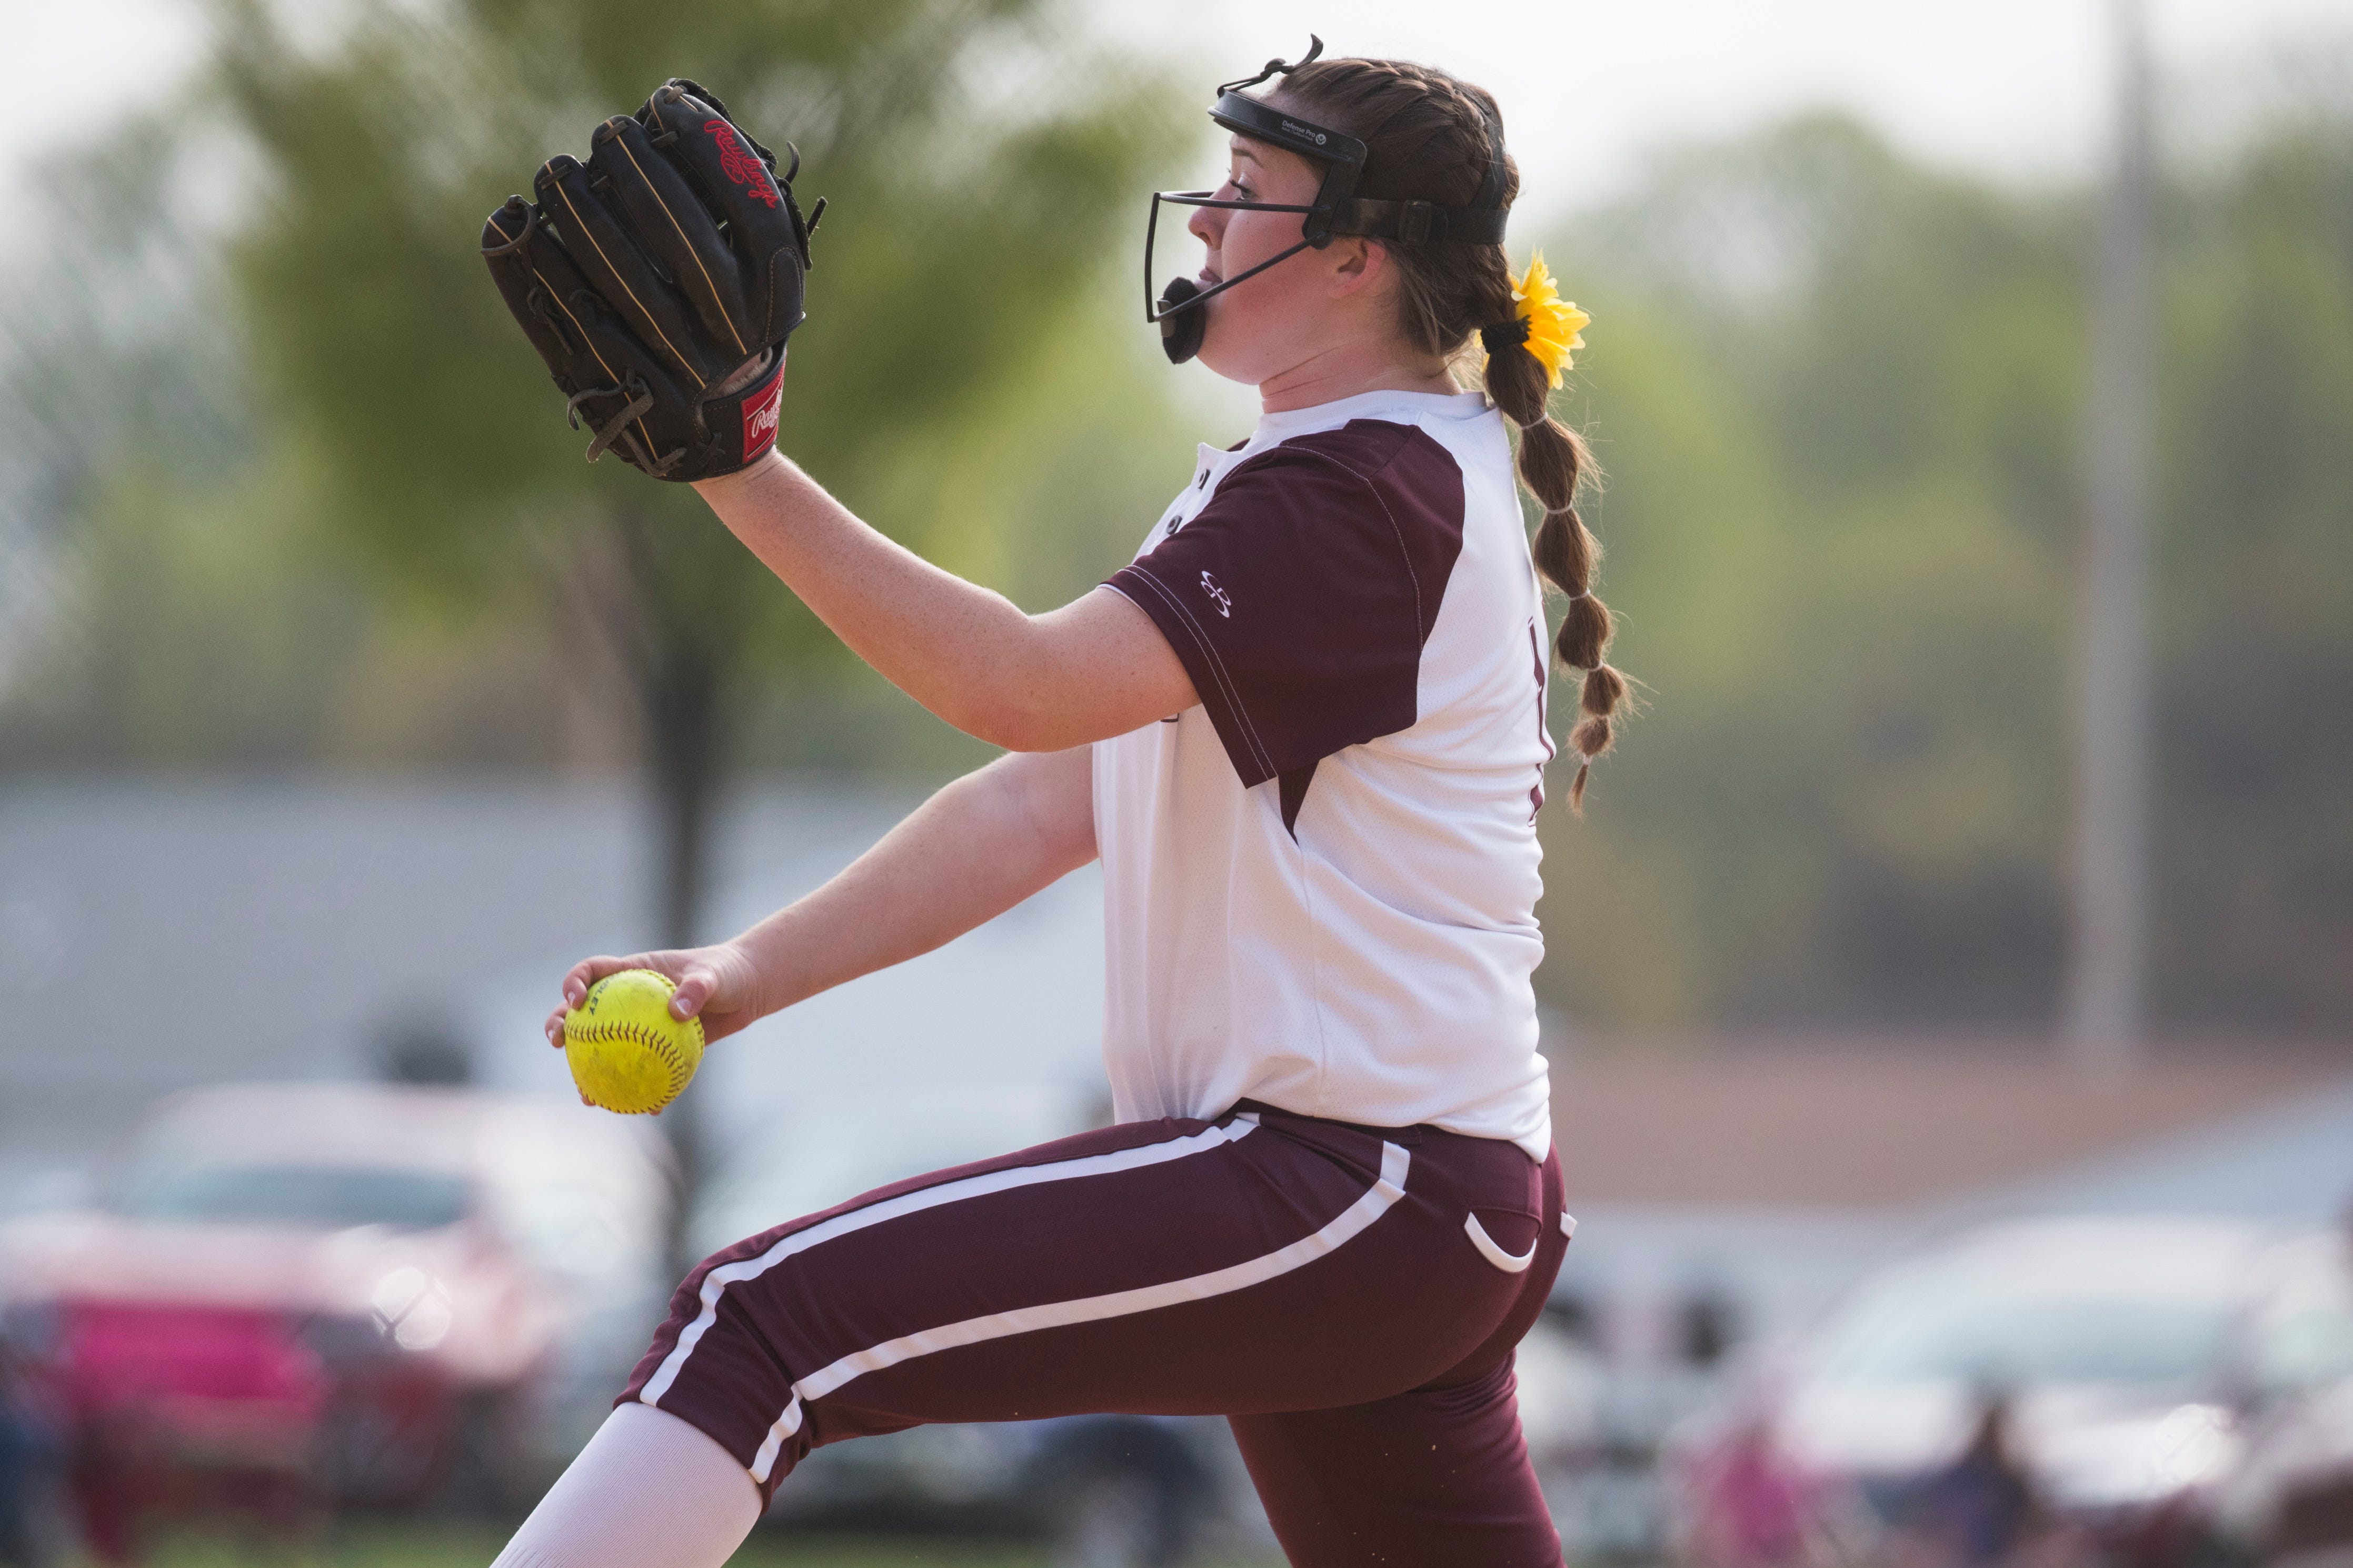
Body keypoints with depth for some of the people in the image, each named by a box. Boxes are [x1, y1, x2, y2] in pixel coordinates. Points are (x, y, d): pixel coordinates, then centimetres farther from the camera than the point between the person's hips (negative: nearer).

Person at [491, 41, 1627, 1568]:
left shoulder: (1370, 498, -12)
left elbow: (1026, 689, -25)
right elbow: (1051, 806, 16)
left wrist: (741, 477, -30)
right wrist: (753, 971, 6)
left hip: (1349, 1202, -11)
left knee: (774, 1319, -18)